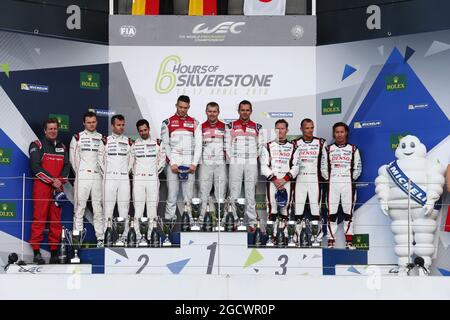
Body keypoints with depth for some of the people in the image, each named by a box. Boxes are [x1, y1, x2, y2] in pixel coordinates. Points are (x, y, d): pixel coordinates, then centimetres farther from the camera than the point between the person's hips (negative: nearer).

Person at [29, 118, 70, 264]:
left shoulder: (62, 147, 19)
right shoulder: (37, 145, 2)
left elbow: (67, 166, 13)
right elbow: (36, 167, -8)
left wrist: (61, 179, -6)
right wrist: (52, 180, -13)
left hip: (58, 187, 5)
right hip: (41, 186, -5)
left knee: (56, 219, 4)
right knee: (39, 218, -8)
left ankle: (54, 251, 8)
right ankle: (36, 252, -6)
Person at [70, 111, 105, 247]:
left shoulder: (102, 138, 13)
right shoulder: (77, 137, 7)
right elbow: (73, 158, 7)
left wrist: (102, 172, 3)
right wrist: (79, 172, 4)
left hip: (97, 176, 2)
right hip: (82, 176, -2)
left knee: (98, 207, 2)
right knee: (79, 206, -5)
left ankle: (100, 237, 5)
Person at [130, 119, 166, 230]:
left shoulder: (157, 143, 7)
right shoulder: (134, 145, 8)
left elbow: (162, 160, 12)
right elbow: (130, 161, 13)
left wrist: (156, 171, 6)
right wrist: (135, 172, 6)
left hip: (153, 179, 0)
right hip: (138, 179, 0)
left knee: (153, 205, -2)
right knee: (138, 205, -3)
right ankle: (136, 232, -2)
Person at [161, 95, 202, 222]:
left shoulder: (195, 123, 12)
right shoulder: (168, 123, 7)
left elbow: (198, 145, 8)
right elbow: (165, 145, 3)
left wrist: (194, 164, -3)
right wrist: (172, 163, -6)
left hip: (189, 165, 1)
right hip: (173, 163, -1)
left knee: (188, 195, 1)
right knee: (172, 194, -4)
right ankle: (169, 219, 0)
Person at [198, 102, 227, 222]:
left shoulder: (224, 127, 8)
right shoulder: (201, 127, 8)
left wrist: (226, 154, -2)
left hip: (220, 163, 0)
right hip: (205, 163, 0)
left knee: (221, 191, 2)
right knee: (204, 190, 0)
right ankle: (201, 217, 4)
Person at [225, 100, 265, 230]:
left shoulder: (257, 127, 12)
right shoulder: (231, 126, 9)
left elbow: (261, 146, 13)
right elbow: (227, 146, 7)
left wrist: (255, 158, 2)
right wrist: (230, 160, -1)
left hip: (252, 164, 1)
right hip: (235, 164, 0)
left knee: (250, 193, 1)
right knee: (234, 193, -3)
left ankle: (252, 222, 3)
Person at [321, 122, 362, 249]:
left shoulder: (353, 149, 10)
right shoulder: (328, 149, 12)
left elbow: (358, 168, 9)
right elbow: (323, 167, 10)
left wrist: (352, 179, 0)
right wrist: (328, 179, 1)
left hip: (348, 183, 0)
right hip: (332, 184, 0)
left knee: (348, 213, -1)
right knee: (331, 213, -3)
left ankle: (349, 241, 2)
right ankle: (331, 241, -1)